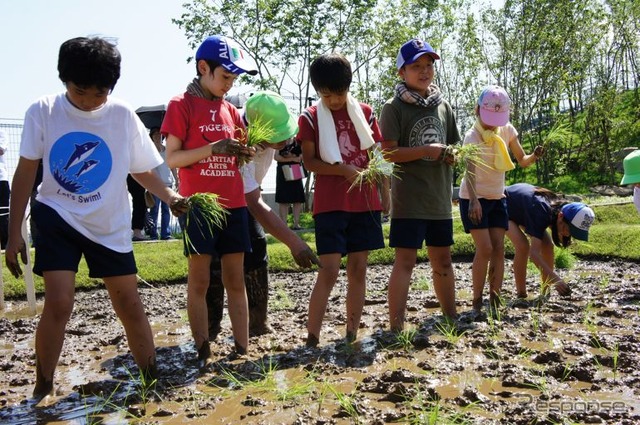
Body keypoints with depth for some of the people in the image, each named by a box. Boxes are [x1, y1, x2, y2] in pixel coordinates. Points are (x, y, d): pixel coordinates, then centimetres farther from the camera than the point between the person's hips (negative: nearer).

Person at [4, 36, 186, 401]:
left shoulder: (123, 115, -10)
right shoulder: (43, 112, -10)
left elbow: (141, 170, 1)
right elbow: (26, 171, -3)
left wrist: (169, 196, -18)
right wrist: (15, 232, -3)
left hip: (110, 225, 1)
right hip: (58, 219, -1)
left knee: (130, 305, 6)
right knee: (59, 303, -14)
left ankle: (153, 380, 24)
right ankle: (42, 390, 6)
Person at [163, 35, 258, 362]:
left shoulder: (231, 110, 14)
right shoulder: (182, 105, -2)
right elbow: (172, 159, -8)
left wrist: (244, 153, -2)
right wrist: (213, 148, -20)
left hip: (234, 205, 5)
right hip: (199, 205, -5)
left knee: (236, 280, 6)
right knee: (199, 282, 0)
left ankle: (242, 350, 11)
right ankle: (202, 354, 7)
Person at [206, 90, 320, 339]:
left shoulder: (273, 130, -21)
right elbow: (255, 205, -46)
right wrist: (293, 242, -50)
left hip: (244, 196, 6)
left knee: (256, 258, 1)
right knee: (217, 265, -10)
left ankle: (258, 324, 11)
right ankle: (209, 331, 3)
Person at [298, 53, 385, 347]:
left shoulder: (365, 112, 8)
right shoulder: (310, 118, 0)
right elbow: (309, 162, -5)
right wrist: (344, 170, -18)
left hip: (365, 202, 4)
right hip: (330, 204, -3)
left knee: (358, 269, 7)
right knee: (329, 271, -8)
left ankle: (352, 336, 17)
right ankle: (311, 340, 0)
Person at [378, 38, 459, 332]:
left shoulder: (443, 106, 13)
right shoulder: (394, 107, -4)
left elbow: (455, 149, 19)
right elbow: (388, 153, -13)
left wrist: (452, 154, -4)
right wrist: (428, 150, -16)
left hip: (440, 199, 6)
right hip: (408, 200, -6)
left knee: (443, 261, 16)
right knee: (405, 261, -7)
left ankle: (451, 316, 30)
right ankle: (396, 327, -1)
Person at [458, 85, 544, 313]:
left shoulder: (507, 131, -1)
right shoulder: (473, 135, -19)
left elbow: (522, 161, 3)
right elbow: (470, 170, -32)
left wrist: (534, 156, -21)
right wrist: (473, 200, -46)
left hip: (497, 198, 5)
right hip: (474, 199, -5)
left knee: (498, 248, 0)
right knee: (485, 249, -12)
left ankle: (495, 300, 7)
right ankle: (477, 301, 1)